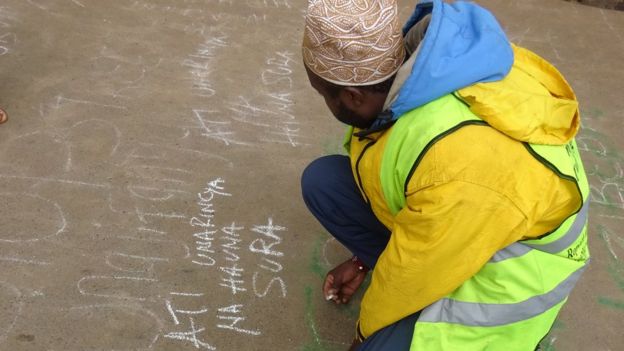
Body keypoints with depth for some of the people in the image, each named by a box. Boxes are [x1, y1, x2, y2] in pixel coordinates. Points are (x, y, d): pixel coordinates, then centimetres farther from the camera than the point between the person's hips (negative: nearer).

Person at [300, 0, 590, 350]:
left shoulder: (459, 167, -41)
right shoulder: (405, 56, -14)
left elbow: (416, 269, -23)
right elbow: (381, 164, 3)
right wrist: (363, 261, 14)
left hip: (507, 259, -7)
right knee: (322, 181, -5)